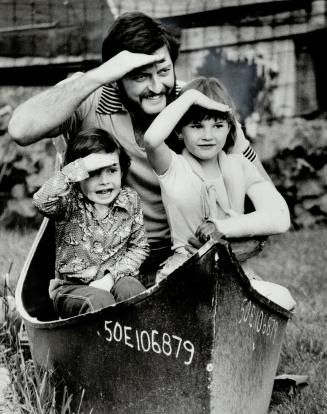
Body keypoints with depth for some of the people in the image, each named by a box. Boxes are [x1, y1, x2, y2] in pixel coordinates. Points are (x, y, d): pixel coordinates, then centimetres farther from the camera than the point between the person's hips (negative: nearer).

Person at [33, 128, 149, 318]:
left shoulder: (130, 199, -2)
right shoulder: (69, 201, -12)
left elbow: (139, 247, 3)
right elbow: (42, 201, -36)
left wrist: (111, 276, -12)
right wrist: (81, 167, -38)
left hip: (116, 279, 2)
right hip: (72, 286, -2)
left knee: (129, 289, -29)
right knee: (99, 301, -32)